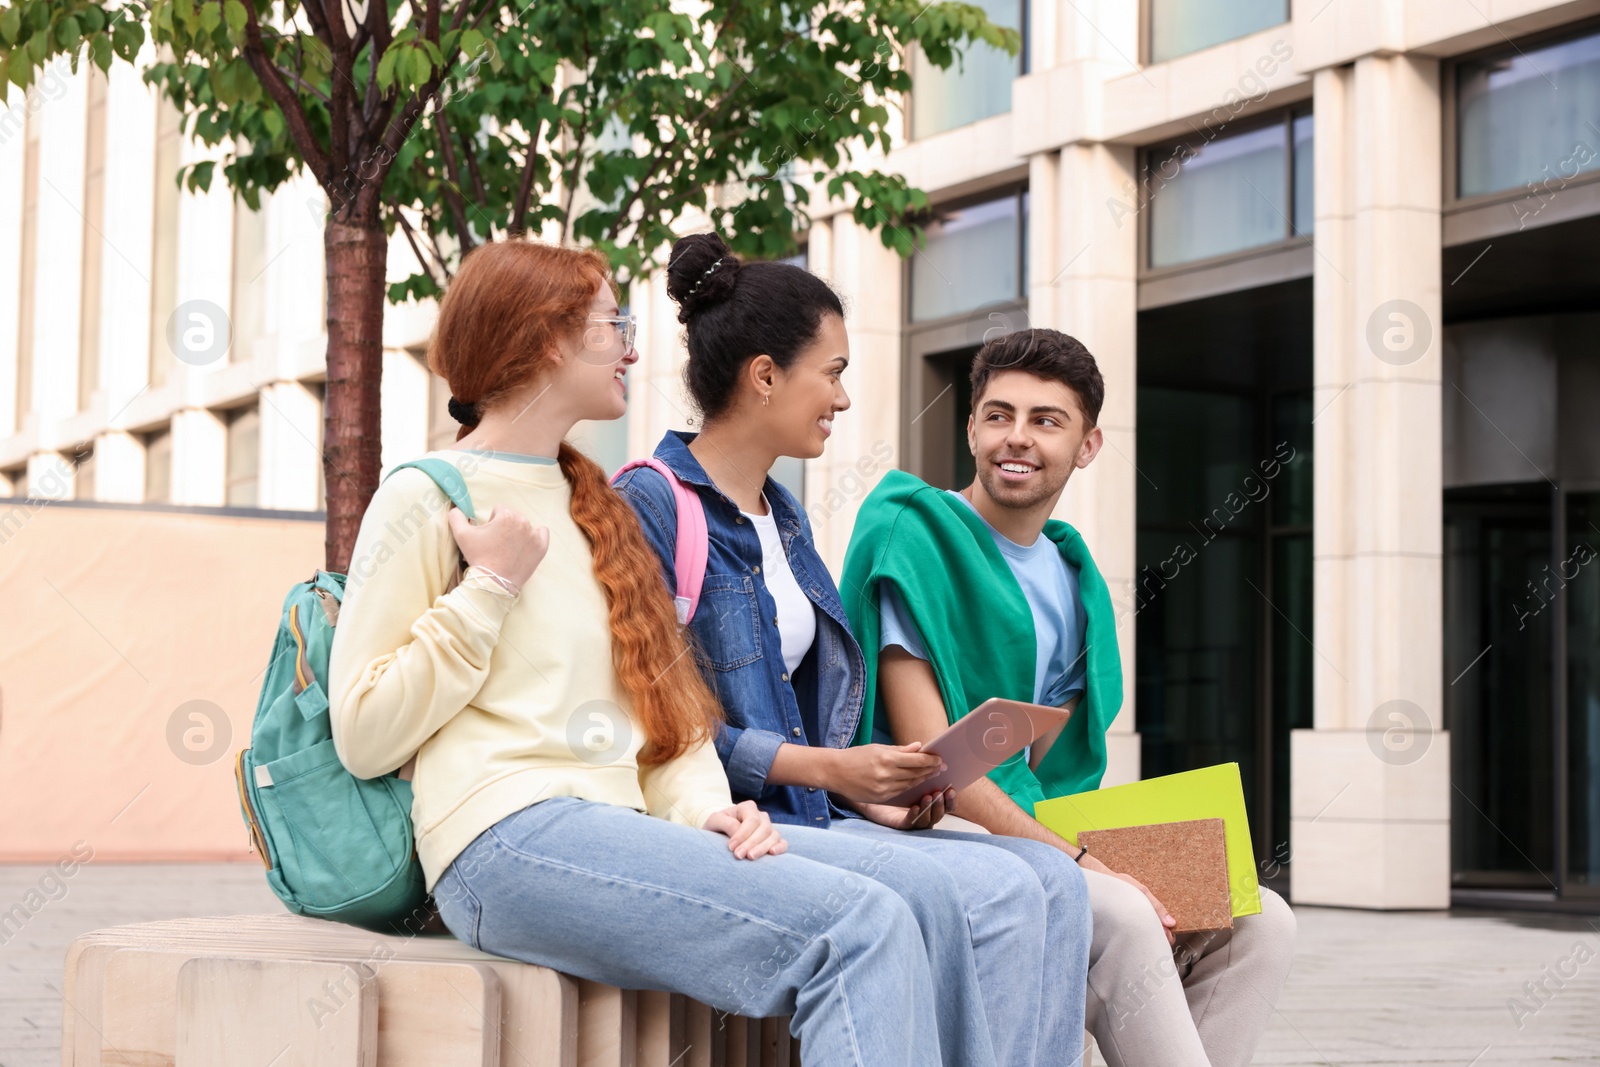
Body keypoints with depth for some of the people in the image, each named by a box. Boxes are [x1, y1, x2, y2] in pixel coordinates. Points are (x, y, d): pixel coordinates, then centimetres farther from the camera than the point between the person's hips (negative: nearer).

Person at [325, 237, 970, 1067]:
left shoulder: (593, 507, 27)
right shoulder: (426, 500, 4)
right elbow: (363, 736, -4)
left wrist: (701, 809, 3)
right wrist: (492, 587, -5)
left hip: (616, 831, 7)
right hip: (506, 841, -7)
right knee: (862, 927, -25)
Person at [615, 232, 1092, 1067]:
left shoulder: (783, 516, 20)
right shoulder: (649, 505, -9)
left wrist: (867, 792, 6)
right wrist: (824, 768, -15)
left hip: (803, 811, 9)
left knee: (1053, 882, -9)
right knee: (994, 894, -23)